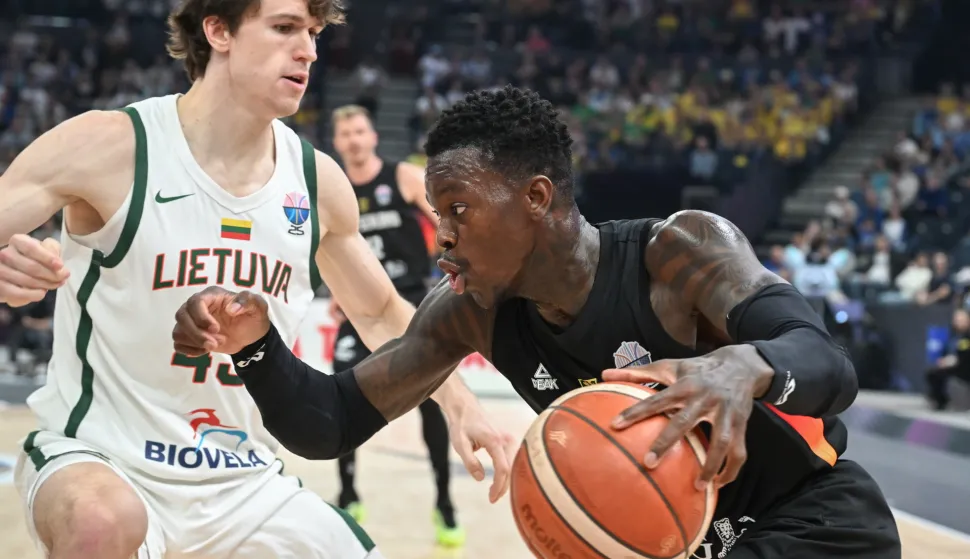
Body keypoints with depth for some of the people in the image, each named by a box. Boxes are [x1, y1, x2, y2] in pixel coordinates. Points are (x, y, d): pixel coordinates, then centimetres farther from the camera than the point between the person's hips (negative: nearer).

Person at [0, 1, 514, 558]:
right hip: (98, 460, -6)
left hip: (244, 484, 6)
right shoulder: (111, 146, -14)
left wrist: (458, 401, 5)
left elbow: (381, 313, 17)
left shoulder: (317, 180, 2)